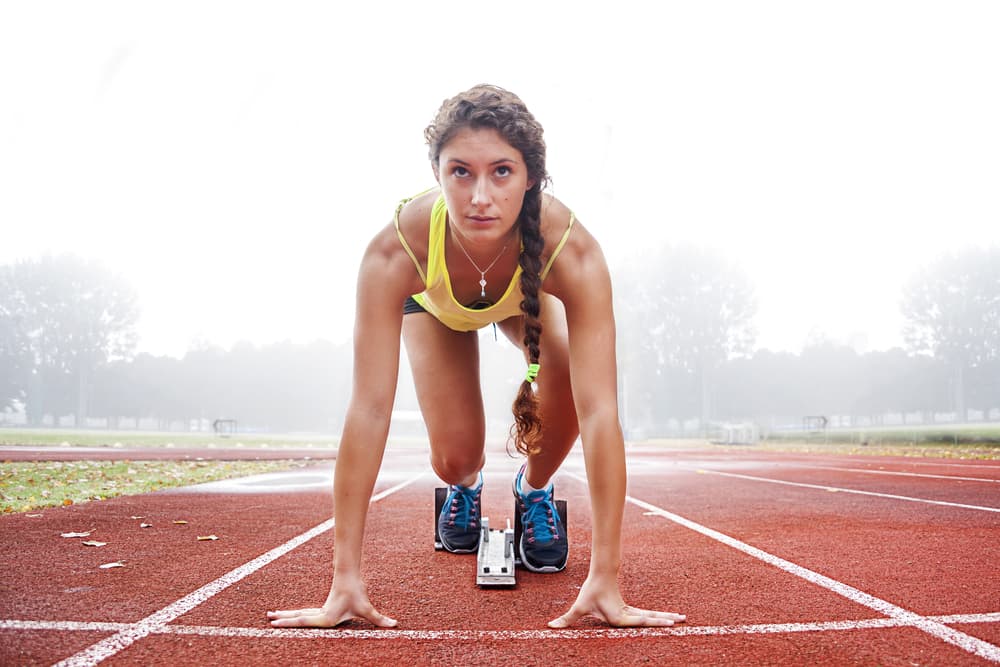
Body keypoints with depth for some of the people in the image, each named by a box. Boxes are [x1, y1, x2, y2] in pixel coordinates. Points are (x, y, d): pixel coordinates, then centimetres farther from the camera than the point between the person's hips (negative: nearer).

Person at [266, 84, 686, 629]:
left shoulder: (570, 250, -44)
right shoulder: (395, 251, -44)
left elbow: (599, 410, -47)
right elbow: (369, 409, -45)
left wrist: (604, 579, -49)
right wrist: (345, 580, -45)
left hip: (525, 296, 0)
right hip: (435, 303, 0)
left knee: (569, 389, -29)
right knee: (455, 458, -12)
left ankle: (534, 489, 7)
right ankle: (465, 487, 29)